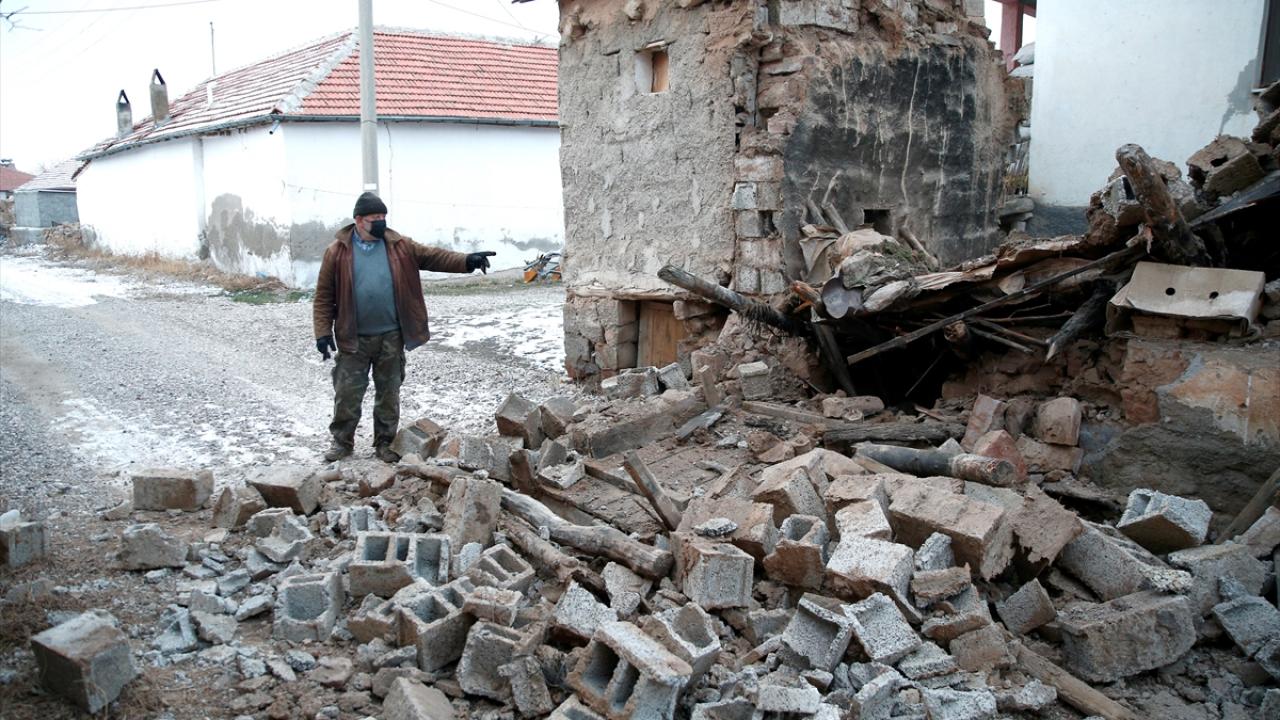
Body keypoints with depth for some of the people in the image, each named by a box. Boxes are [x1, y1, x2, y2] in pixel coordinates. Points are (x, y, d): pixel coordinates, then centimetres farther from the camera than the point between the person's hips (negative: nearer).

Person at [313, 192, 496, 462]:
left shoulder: (399, 246, 2)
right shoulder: (338, 251, -4)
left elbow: (432, 256, -2)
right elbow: (324, 296, -2)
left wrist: (466, 261, -17)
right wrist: (323, 331, -8)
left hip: (391, 336, 2)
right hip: (353, 338, -2)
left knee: (389, 393, 10)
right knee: (347, 392, 5)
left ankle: (385, 442, 24)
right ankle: (342, 441, 23)